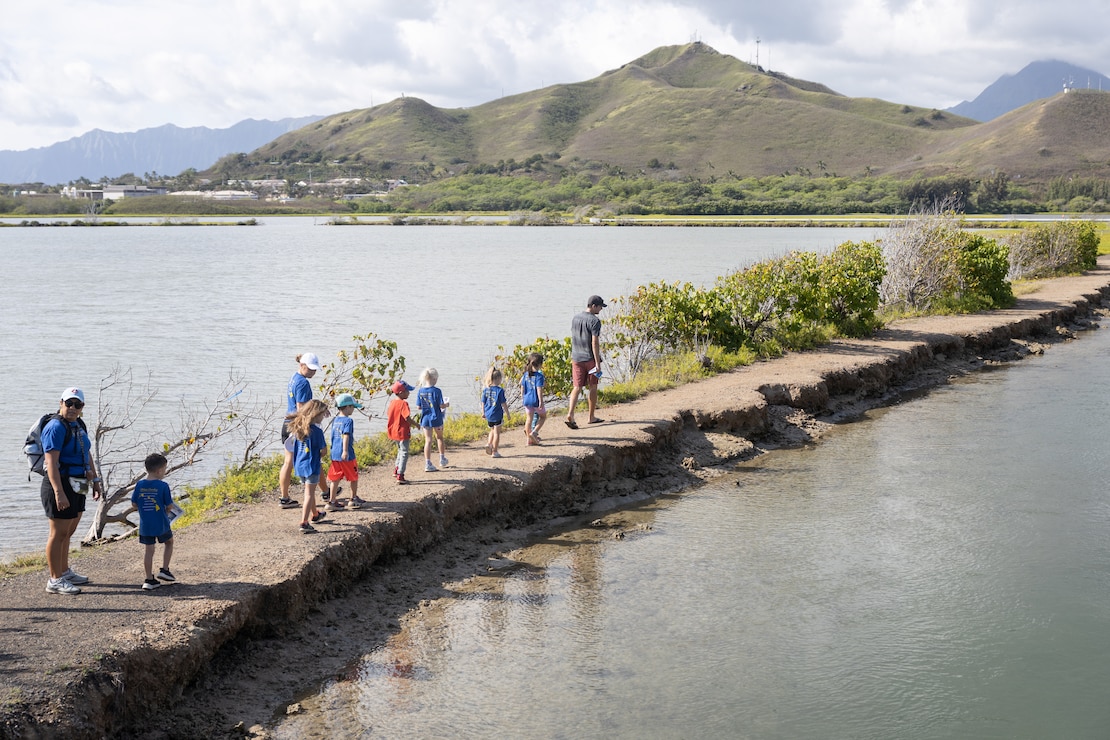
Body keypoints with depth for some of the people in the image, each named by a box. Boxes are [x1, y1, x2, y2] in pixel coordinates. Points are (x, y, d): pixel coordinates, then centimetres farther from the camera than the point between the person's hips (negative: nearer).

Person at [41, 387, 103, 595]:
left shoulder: (78, 426, 14)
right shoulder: (56, 427, -15)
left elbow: (87, 456, 26)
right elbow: (51, 463, -22)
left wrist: (95, 481, 23)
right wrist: (59, 492, -27)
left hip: (76, 487, 9)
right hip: (60, 485, -9)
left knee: (67, 533, 18)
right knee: (58, 533, -4)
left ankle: (65, 572, 30)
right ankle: (55, 580, 2)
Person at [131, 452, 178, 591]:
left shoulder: (139, 485, -3)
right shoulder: (163, 486, -15)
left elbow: (134, 504, 3)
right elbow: (170, 506, -11)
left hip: (145, 525, 3)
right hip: (161, 524, -3)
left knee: (149, 549, 9)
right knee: (168, 542, 23)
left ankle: (149, 579, 11)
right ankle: (164, 570, 19)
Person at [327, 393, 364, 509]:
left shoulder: (335, 420, 12)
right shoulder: (348, 421, -12)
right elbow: (346, 436, -24)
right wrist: (345, 451, -32)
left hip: (335, 454, 7)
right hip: (347, 456, -7)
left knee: (335, 479, 9)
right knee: (354, 477, 11)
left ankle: (332, 501, 8)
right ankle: (354, 498, 22)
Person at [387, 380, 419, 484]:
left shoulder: (392, 402, 5)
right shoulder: (403, 403, -20)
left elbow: (388, 415, 13)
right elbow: (407, 418, -25)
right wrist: (416, 424, -9)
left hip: (393, 432, 8)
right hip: (402, 432, -8)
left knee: (401, 450, 26)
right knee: (404, 453, 1)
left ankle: (396, 470, 28)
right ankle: (400, 476, -1)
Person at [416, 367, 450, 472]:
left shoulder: (420, 391, -3)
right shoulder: (436, 391, -16)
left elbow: (418, 407, 0)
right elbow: (441, 405, -14)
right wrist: (447, 404, 7)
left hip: (425, 419, 3)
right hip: (436, 419, -2)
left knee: (428, 441, 5)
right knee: (439, 438, 21)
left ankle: (428, 464, 1)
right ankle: (442, 459, 33)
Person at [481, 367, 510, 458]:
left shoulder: (485, 389, 1)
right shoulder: (500, 390, -14)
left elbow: (483, 402, 8)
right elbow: (503, 403, -12)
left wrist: (483, 412, 19)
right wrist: (507, 413, -1)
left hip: (488, 415, 5)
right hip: (497, 415, -5)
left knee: (492, 430, 25)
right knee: (497, 433, 4)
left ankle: (489, 444, 5)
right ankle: (494, 452, 6)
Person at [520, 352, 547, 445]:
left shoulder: (526, 374, 4)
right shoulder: (539, 375, -14)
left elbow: (522, 387, 9)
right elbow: (539, 389, -18)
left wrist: (522, 397, 21)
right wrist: (541, 402, -16)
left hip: (527, 399, 5)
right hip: (535, 400, -5)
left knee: (529, 418, 10)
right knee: (543, 416, 15)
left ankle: (528, 438, 12)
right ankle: (534, 432, 0)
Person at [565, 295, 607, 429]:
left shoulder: (575, 319, 9)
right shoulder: (594, 321, -13)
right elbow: (595, 342, -18)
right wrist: (598, 363, -17)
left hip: (576, 358, 5)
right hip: (590, 358, -5)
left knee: (577, 387, 3)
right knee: (593, 387, 10)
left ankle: (570, 414, -15)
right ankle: (591, 417, 19)